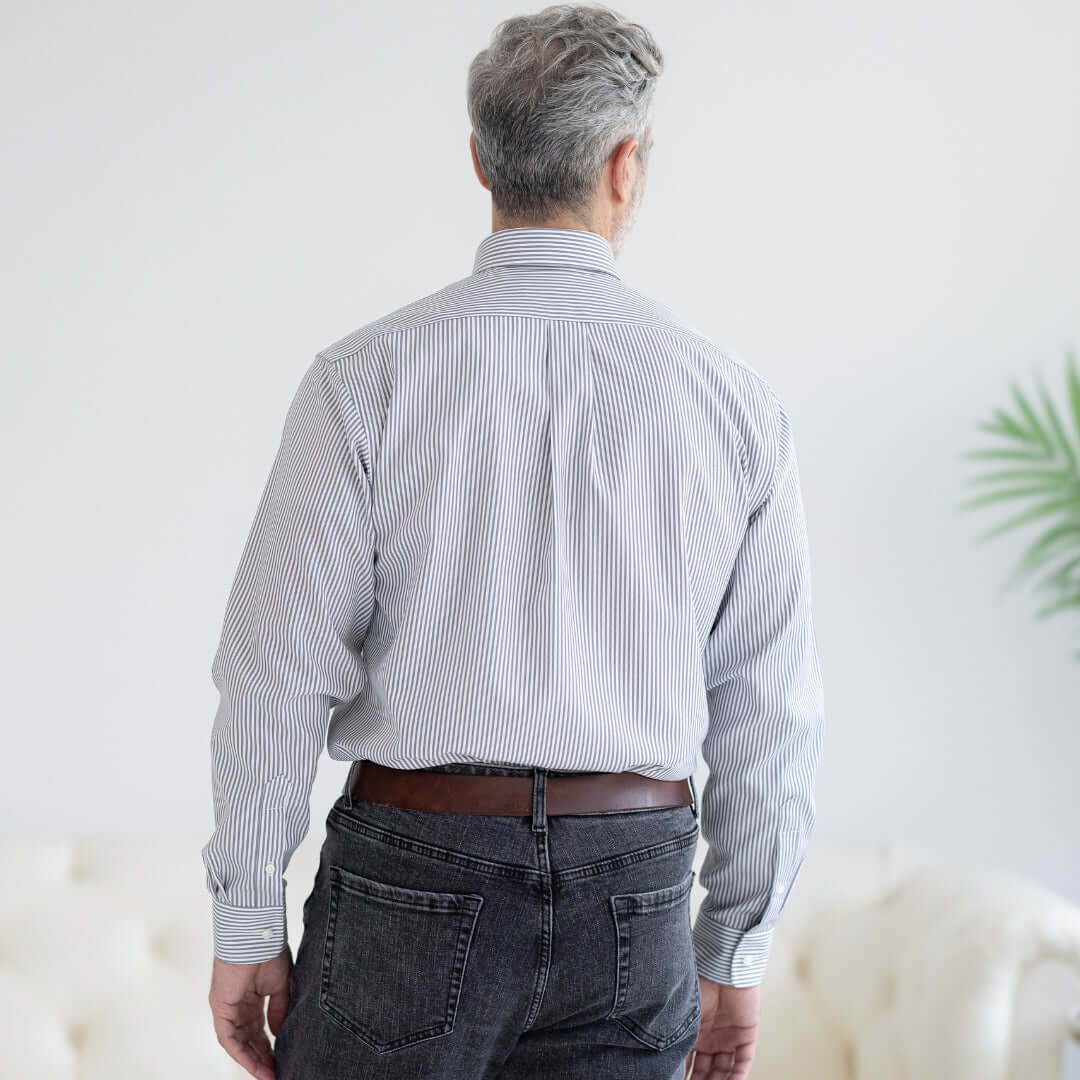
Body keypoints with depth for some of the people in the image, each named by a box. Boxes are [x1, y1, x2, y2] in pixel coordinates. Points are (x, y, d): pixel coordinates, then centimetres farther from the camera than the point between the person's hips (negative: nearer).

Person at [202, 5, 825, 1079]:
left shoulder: (366, 375, -7)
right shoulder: (733, 400, -1)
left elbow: (280, 668, -9)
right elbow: (770, 710, 3)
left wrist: (245, 926, 1)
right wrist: (733, 954, 13)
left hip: (415, 879, -2)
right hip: (633, 899, 2)